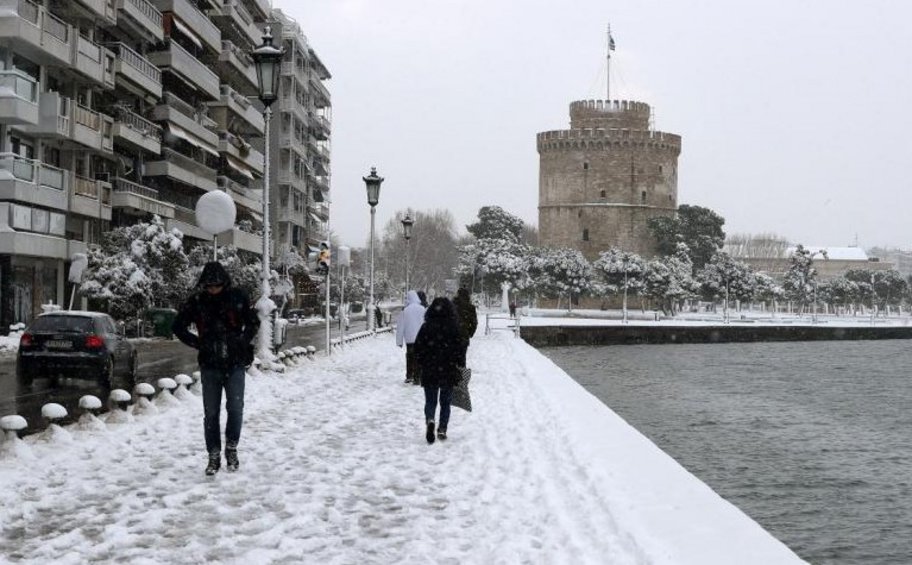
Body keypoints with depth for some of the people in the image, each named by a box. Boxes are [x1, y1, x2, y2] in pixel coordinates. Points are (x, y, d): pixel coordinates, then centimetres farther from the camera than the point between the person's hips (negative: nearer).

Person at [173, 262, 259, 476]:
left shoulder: (238, 297, -2)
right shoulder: (196, 302, -2)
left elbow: (253, 322, 11)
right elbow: (178, 327, 7)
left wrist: (243, 342, -1)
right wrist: (198, 343, -2)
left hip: (235, 364, -1)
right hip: (209, 366, 1)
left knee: (235, 408, -6)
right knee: (211, 413, 4)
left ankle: (231, 448, 15)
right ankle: (214, 456, 14)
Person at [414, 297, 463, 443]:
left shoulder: (426, 327, -3)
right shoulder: (454, 327, -6)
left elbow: (418, 348, -1)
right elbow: (459, 348, -6)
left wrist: (422, 365, 12)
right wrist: (458, 367, 6)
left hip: (429, 371, 0)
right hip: (449, 371, 0)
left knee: (430, 400, 10)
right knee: (445, 402, 14)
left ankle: (430, 420, -18)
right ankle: (442, 430, 10)